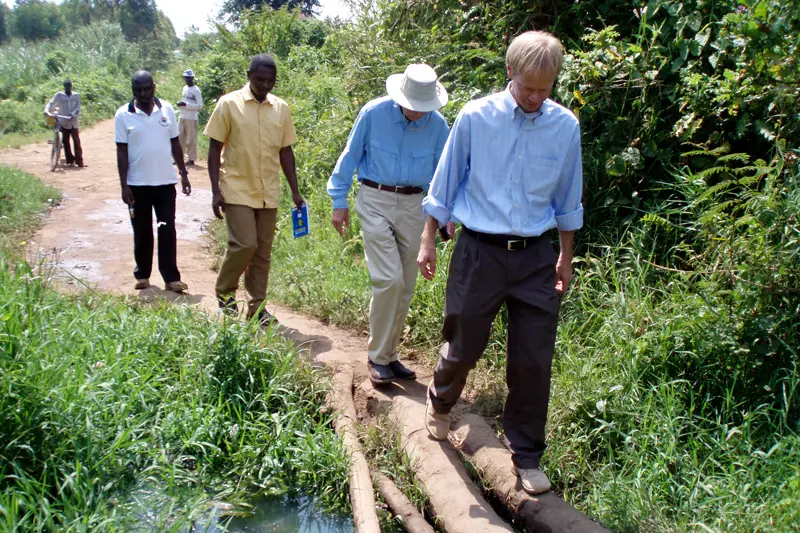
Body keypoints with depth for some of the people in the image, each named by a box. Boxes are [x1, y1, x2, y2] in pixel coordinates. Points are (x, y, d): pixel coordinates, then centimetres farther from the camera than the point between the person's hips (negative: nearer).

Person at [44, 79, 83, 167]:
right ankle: (70, 160, 12)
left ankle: (79, 161, -2)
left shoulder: (76, 96, 8)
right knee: (66, 141, 4)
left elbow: (78, 107, -2)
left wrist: (73, 114, -20)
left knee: (77, 141, -5)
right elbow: (51, 103, -4)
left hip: (73, 122, 0)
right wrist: (46, 110, -23)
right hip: (64, 122, 0)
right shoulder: (59, 95, 6)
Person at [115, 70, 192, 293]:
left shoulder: (167, 109, 2)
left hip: (165, 181, 1)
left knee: (167, 230, 2)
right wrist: (123, 185, -8)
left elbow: (175, 143, 8)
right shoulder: (123, 114, -4)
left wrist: (184, 173, 7)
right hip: (137, 183, -1)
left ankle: (171, 278, 6)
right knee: (142, 232, 9)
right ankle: (142, 275, 22)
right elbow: (122, 151, -4)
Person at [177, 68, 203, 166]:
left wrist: (186, 105, -20)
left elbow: (200, 106, -16)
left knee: (191, 139, -3)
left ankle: (191, 159, 3)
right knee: (180, 137, 10)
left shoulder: (196, 90, -10)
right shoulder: (185, 88, 14)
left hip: (191, 118, -8)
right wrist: (180, 104, 6)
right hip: (182, 117, 8)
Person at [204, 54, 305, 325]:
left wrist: (295, 191, 7)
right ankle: (224, 292, 14)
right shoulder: (229, 104, -5)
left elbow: (285, 151, 11)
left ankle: (257, 307, 17)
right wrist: (216, 191, -8)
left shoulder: (281, 108, 5)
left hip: (268, 193, 4)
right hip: (237, 190, -4)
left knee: (263, 251, 6)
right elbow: (215, 148, -2)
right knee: (244, 244, -11)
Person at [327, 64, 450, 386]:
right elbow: (350, 157, 1)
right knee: (389, 279, -13)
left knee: (405, 287, 7)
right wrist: (339, 201, 1)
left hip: (412, 206, 4)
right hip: (375, 201, -3)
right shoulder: (374, 113, -7)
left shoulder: (438, 125, 0)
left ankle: (388, 355, 23)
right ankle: (377, 357, 3)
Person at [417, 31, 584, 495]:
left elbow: (567, 200, 11)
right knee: (464, 348, 11)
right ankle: (440, 403, 45)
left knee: (534, 361, 4)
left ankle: (527, 456, 23)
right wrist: (429, 242, 3)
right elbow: (444, 185, 2)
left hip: (537, 256, 2)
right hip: (480, 251, -1)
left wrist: (566, 257, 14)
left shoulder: (566, 126, 0)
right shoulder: (475, 118, -6)